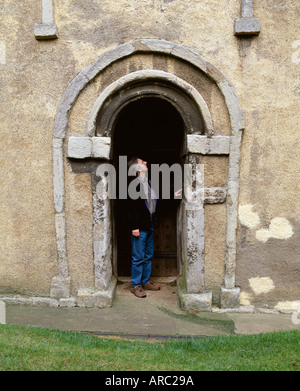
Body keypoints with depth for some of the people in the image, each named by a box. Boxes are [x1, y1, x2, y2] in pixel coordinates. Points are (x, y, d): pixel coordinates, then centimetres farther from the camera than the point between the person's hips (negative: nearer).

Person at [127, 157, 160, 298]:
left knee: (148, 256, 16)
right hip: (139, 228, -8)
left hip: (149, 227, 8)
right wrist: (134, 227, -18)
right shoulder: (134, 185, -13)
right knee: (138, 258, 1)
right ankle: (135, 285, 14)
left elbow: (155, 202, 21)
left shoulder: (149, 183, 11)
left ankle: (145, 282, 29)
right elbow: (131, 208, -16)